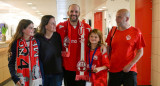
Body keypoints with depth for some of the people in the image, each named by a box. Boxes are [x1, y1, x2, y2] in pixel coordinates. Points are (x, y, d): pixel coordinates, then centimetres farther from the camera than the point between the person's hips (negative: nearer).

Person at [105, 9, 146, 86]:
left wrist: (130, 65, -10)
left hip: (129, 71, -3)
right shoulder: (113, 30, 5)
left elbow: (140, 52, -2)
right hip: (113, 70, 3)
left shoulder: (136, 32, -4)